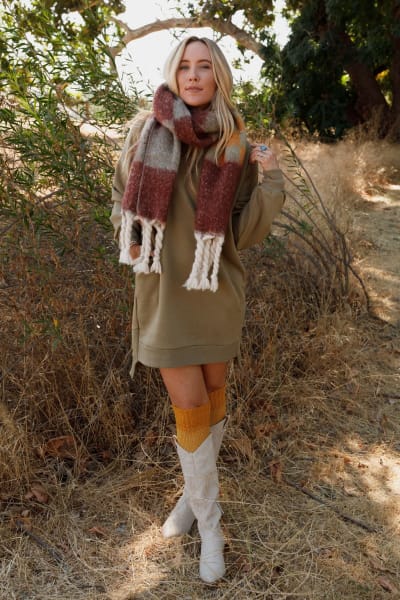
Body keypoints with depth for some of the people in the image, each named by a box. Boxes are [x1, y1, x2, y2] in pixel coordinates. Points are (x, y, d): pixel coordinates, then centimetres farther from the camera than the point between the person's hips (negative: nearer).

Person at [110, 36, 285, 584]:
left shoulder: (236, 147, -4)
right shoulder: (147, 132, -4)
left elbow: (246, 234, -6)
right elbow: (124, 199, 11)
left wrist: (271, 183, -20)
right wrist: (132, 241, -6)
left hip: (216, 290, 1)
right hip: (164, 290, -1)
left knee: (213, 394, 14)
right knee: (189, 406, 0)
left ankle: (197, 490, 40)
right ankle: (209, 523, 20)